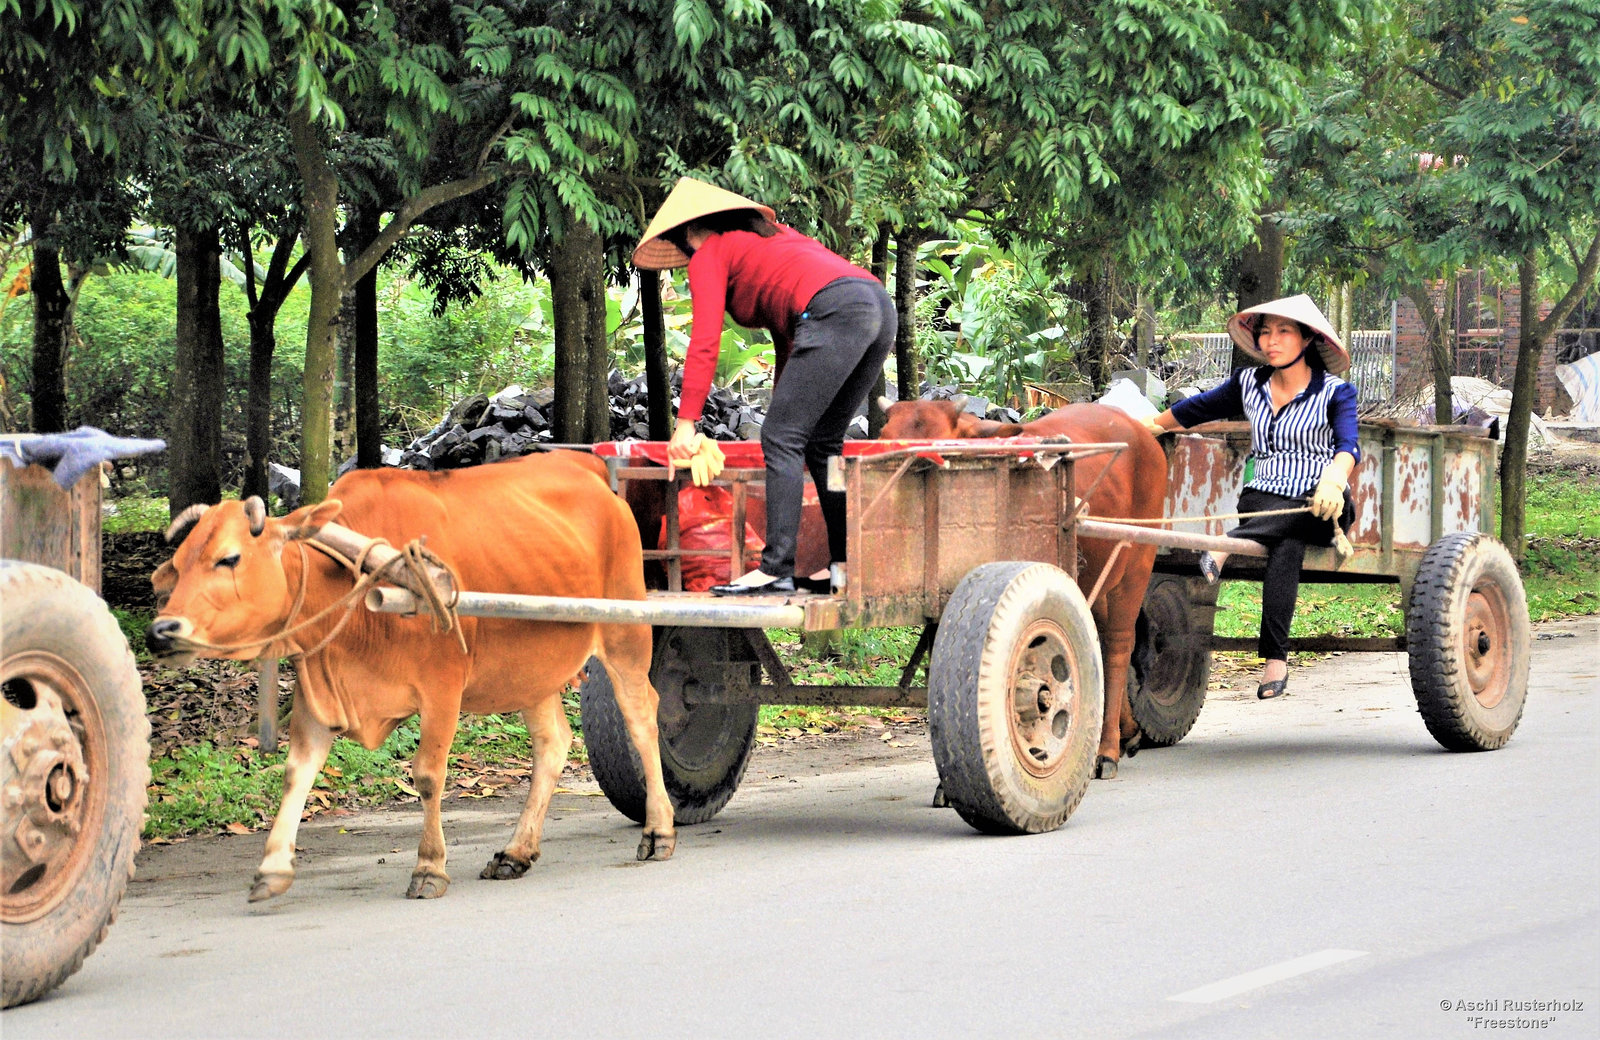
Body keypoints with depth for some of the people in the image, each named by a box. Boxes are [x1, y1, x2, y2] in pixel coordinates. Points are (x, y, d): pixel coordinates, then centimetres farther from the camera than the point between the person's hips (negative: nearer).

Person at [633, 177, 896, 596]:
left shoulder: (710, 254, 12)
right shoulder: (768, 237, 36)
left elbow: (704, 342, 2)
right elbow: (787, 336, 40)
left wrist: (685, 423, 1)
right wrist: (785, 407, 45)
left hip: (836, 310, -8)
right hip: (879, 305, 8)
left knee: (782, 439, -5)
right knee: (821, 441, 16)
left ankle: (777, 568, -12)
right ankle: (845, 565, 12)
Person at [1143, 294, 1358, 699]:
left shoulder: (1335, 393, 1)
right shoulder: (1249, 384, 11)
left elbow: (1348, 445, -17)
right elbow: (1198, 408, 29)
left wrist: (1335, 477, -40)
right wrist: (1152, 426, 43)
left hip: (1319, 505, -1)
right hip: (1262, 498, 1)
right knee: (1286, 546, -33)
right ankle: (1275, 658, -43)